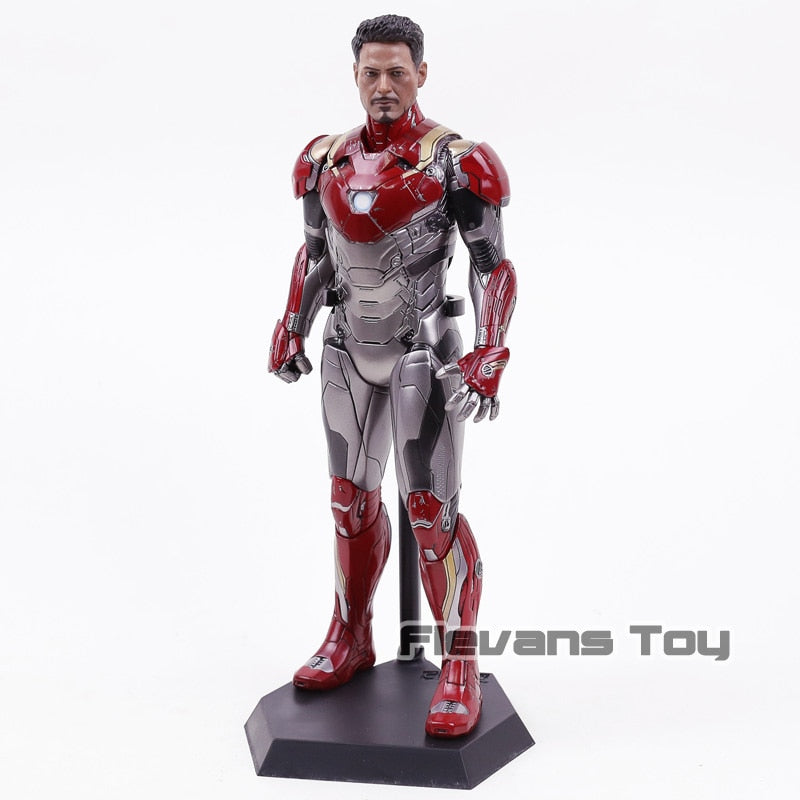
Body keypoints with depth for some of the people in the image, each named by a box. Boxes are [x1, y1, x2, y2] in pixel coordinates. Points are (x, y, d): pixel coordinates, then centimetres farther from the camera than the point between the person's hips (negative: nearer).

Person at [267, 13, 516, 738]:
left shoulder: (456, 162, -10)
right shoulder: (325, 160, 7)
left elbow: (494, 267, -9)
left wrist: (489, 356, -17)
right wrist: (292, 330, 15)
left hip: (422, 353, -5)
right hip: (349, 352, 6)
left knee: (430, 506, -7)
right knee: (351, 497, 13)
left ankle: (460, 669, 4)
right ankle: (351, 640, 29)